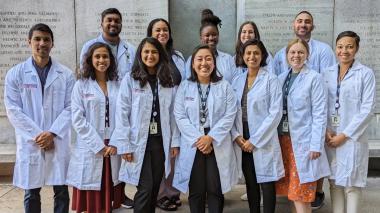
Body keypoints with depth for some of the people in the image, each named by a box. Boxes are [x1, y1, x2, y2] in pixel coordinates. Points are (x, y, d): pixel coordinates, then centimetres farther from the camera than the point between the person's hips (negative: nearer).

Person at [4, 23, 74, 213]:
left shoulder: (66, 74, 2)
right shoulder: (15, 74, 1)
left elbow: (70, 107, -1)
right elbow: (13, 110, -3)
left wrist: (52, 133, -13)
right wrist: (37, 135, -11)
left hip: (59, 142, 1)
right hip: (30, 143, 0)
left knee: (61, 191, 8)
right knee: (31, 193, 10)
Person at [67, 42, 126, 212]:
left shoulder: (118, 85, 8)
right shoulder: (81, 85, 0)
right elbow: (78, 119, -7)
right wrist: (98, 145, -11)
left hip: (113, 149, 2)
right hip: (90, 149, -2)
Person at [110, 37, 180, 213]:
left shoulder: (168, 81, 8)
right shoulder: (130, 80, -4)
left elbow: (172, 113, 7)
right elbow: (122, 114, -7)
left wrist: (175, 141, 2)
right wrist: (124, 145, -12)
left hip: (161, 142, 4)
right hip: (139, 142, -4)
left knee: (155, 188, 11)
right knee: (145, 189, -4)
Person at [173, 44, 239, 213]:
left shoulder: (225, 87, 4)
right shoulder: (184, 87, 5)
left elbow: (229, 116, -4)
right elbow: (180, 116, -3)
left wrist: (210, 138, -14)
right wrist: (197, 139, -13)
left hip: (218, 145, 0)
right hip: (193, 145, 1)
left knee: (215, 190, 5)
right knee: (196, 191, 8)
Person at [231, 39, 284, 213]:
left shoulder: (271, 80, -6)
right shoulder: (237, 81, 8)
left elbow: (275, 113, -12)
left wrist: (254, 140, -14)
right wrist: (236, 136, -7)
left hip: (263, 141, -4)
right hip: (243, 141, 4)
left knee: (267, 184, 3)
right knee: (250, 183, 13)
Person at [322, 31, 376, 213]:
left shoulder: (366, 74, -5)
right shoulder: (327, 73, 7)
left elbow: (367, 109, -9)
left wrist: (345, 135, -11)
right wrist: (325, 131, -7)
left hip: (353, 137, -4)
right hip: (330, 137, 4)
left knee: (351, 184, 3)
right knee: (334, 182, 11)